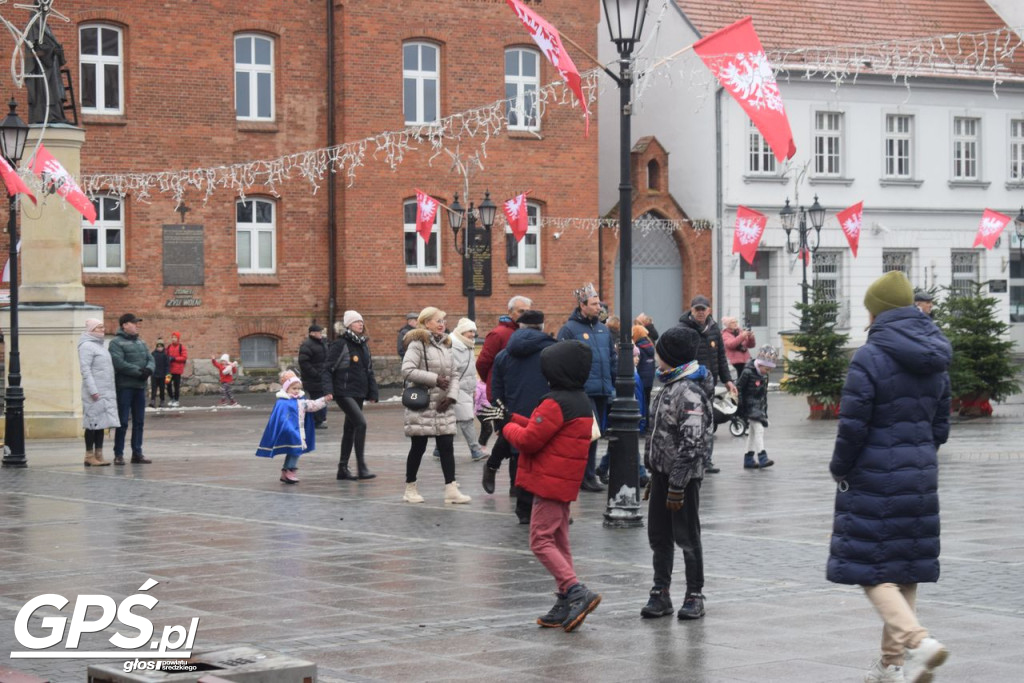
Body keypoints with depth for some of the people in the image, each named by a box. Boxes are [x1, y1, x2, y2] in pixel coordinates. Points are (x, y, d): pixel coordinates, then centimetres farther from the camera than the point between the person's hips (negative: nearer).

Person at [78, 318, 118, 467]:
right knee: (93, 423, -6)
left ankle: (98, 455, 12)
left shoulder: (100, 345, 19)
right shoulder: (86, 346, -9)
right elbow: (85, 369, -16)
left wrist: (112, 390, 19)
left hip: (106, 392, 9)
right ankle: (89, 456, -2)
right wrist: (93, 390, -21)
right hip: (94, 393, -9)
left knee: (102, 423, 8)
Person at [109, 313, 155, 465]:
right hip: (124, 386, -7)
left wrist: (149, 369, -11)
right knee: (123, 422, -4)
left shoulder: (141, 343, 18)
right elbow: (119, 363, -18)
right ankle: (118, 454, 1)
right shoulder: (116, 343, -6)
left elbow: (150, 359, 12)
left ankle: (137, 453, 16)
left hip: (140, 386, 7)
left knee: (139, 422, 9)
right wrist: (138, 371, -19)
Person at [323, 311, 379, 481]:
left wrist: (373, 393, 12)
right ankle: (361, 468, -17)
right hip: (344, 393, -8)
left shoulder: (363, 345, 12)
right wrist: (328, 390, -21)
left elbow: (369, 370, 17)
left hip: (359, 393, 8)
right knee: (361, 423, -19)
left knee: (350, 429, 11)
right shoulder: (340, 344, -9)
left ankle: (343, 469, 19)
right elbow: (328, 369, -11)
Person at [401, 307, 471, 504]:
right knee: (418, 448, 2)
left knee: (447, 447, 0)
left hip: (443, 406, 6)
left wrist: (451, 395, -4)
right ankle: (410, 488, 14)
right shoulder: (418, 344, -8)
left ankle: (451, 489, -1)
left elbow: (453, 375, 14)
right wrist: (434, 379, -18)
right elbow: (407, 371, -19)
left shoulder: (446, 345, 15)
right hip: (422, 405, -6)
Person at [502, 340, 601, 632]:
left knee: (541, 541, -6)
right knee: (559, 542, 13)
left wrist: (508, 427, 1)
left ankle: (577, 592, -16)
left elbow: (529, 440, -18)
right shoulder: (581, 401, 13)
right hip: (566, 484, 10)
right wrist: (514, 419, 16)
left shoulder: (556, 404, -19)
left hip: (550, 483, -10)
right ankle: (565, 606, 14)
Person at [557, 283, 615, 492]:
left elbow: (613, 358, 21)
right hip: (583, 393, -7)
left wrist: (615, 386, 16)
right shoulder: (569, 329, -6)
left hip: (602, 392, 7)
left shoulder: (603, 329, 15)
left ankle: (587, 475, 18)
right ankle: (588, 476, -5)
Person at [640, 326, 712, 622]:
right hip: (663, 473, 9)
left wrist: (677, 486, -23)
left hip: (683, 475, -9)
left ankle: (695, 596, 10)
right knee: (659, 536, 11)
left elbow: (690, 444, -22)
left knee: (687, 537, 1)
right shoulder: (671, 387, 13)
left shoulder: (690, 393, -18)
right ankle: (661, 594, 18)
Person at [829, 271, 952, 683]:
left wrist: (840, 469, -1)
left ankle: (916, 641, -20)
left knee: (870, 570, -2)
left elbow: (852, 425, -15)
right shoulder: (935, 361, 9)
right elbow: (941, 424, 14)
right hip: (921, 479, 7)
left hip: (875, 479, -7)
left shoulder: (870, 358, -15)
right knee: (906, 569, 12)